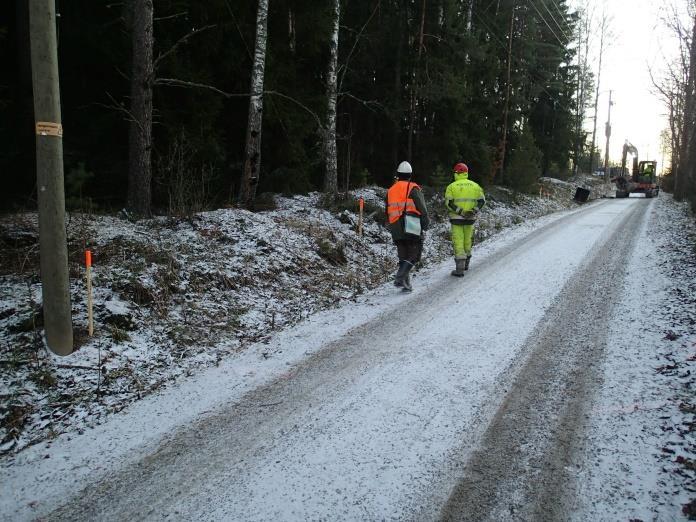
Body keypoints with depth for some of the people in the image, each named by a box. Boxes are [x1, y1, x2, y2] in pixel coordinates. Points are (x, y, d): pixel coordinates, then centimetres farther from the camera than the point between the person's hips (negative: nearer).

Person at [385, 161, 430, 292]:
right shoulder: (413, 188, -4)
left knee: (403, 257, 14)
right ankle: (399, 279, -18)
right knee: (414, 256, -1)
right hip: (412, 227, -5)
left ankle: (406, 284, 11)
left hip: (396, 231, 6)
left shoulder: (390, 190, 13)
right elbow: (422, 209, -8)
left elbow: (387, 211, 19)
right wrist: (425, 223, 3)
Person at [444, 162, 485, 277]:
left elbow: (448, 203, -13)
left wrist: (460, 212, -14)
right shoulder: (475, 185, 6)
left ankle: (460, 268, -8)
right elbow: (482, 201, 2)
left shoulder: (452, 186, -4)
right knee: (467, 240, 19)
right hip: (470, 219, 4)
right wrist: (474, 211, -6)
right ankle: (466, 264, 35)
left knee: (458, 242, -2)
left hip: (456, 219, -4)